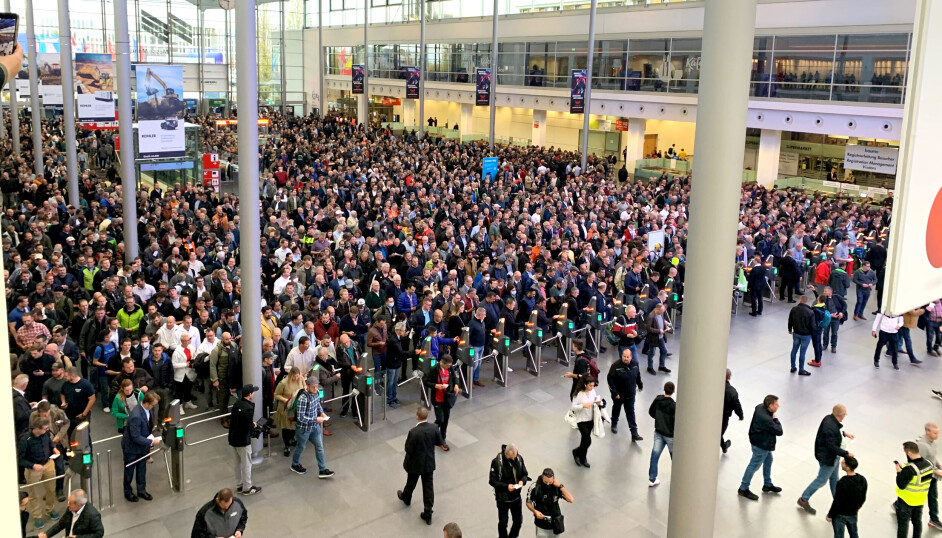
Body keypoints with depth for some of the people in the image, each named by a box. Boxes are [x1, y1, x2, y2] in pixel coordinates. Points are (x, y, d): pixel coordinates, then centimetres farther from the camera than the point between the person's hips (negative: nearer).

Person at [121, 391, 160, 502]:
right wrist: (151, 442, -25)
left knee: (142, 469, 21)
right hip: (131, 447, -7)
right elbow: (136, 437, -31)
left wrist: (151, 437, -2)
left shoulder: (149, 410, -13)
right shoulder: (136, 416, -38)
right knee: (129, 471, 16)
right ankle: (128, 493, 37)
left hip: (142, 445, 7)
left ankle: (141, 491, 39)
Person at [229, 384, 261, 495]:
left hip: (233, 438, 8)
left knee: (238, 463, 20)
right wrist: (254, 425, -3)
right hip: (243, 440, -8)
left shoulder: (236, 404, 1)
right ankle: (247, 488, 17)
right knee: (247, 464, 6)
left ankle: (240, 484, 32)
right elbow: (248, 427, -25)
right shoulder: (249, 408, -24)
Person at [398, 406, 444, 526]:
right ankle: (428, 514, 18)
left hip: (415, 464, -3)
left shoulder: (414, 432, -30)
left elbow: (408, 449, -21)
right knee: (428, 487, 13)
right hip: (429, 463, 3)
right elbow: (440, 442, -3)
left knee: (411, 483, 25)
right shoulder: (434, 428, -16)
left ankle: (406, 498, 54)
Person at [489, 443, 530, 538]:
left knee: (518, 521, 19)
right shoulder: (497, 461, -24)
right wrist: (506, 486, -29)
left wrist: (522, 481, -20)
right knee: (503, 523, 11)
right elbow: (492, 480, -17)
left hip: (516, 497, 4)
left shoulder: (519, 458, -11)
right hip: (503, 498, -4)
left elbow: (525, 474, 3)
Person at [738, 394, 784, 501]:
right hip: (761, 446, -10)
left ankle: (767, 485, 46)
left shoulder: (760, 407, -9)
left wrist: (773, 419, -3)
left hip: (765, 443, 10)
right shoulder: (766, 419, -37)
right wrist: (775, 419, -16)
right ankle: (743, 489, 20)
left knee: (768, 460, 26)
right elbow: (779, 431, -26)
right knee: (754, 466, 5)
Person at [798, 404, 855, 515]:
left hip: (833, 457, 9)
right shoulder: (830, 428, -36)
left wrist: (844, 433, 9)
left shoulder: (829, 419, -8)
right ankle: (803, 499, 23)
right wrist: (846, 454, -21)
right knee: (822, 480, 8)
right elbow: (832, 447, -31)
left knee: (834, 479, 24)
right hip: (827, 458, -9)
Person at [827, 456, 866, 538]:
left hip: (840, 515, -5)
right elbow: (863, 498, 3)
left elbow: (837, 502, -23)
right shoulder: (862, 480, -12)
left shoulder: (842, 483, -32)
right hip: (853, 514, 6)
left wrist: (829, 515, -9)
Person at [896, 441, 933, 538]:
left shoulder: (910, 469, -33)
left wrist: (899, 472, -13)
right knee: (917, 521, 24)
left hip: (906, 501, -7)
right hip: (921, 500, 7)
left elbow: (901, 485, -26)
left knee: (903, 523, 10)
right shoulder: (929, 464, -8)